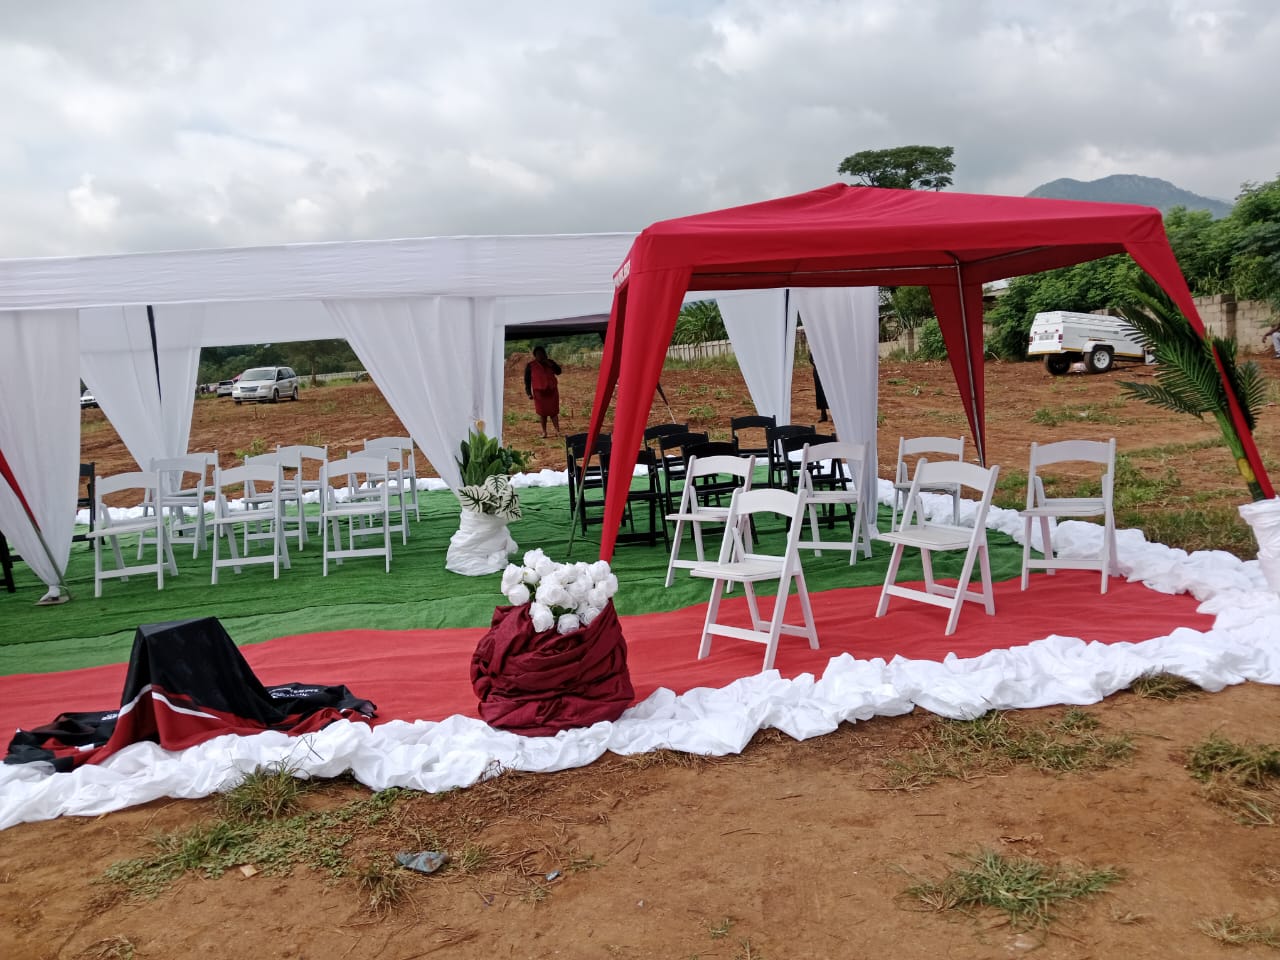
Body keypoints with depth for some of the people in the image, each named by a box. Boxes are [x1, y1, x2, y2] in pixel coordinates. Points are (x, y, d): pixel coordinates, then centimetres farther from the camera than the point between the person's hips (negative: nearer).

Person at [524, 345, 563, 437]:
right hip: (539, 392, -1)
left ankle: (557, 431, 1)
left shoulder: (550, 362, 5)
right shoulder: (530, 365, -3)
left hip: (552, 391, 1)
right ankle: (544, 431, 13)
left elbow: (558, 372, -4)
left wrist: (550, 364, -15)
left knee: (554, 412, 1)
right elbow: (527, 380, -1)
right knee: (542, 412, 3)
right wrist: (529, 393, -8)